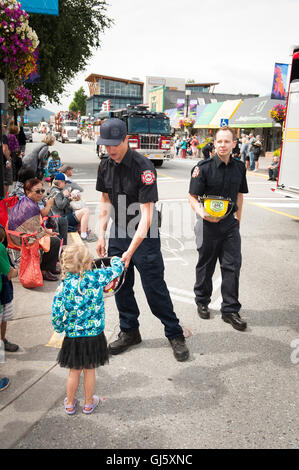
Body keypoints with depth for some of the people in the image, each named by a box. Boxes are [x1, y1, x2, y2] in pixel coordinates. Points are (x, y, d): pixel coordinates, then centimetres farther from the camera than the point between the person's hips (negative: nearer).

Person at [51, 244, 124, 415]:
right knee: (90, 370, 18)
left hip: (73, 336, 1)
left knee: (74, 371, 19)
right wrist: (115, 259, 21)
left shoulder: (64, 285, -11)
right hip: (94, 335, -1)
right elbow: (118, 269, -1)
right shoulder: (96, 277, -15)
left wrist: (60, 329, 10)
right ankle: (89, 403, 35)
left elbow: (56, 313, -9)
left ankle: (70, 404, 37)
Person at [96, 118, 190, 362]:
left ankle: (175, 334, 17)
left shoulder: (143, 167, -22)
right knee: (121, 285, 12)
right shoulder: (105, 165, 1)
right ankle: (129, 332, 30)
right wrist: (101, 235, 5)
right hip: (118, 232, 6)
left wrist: (131, 251, -31)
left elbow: (146, 215, -25)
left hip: (144, 235, -6)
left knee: (154, 287, -1)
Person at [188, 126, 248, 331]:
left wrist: (238, 219, 16)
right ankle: (202, 301, 31)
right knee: (206, 265, 11)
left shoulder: (239, 167, 3)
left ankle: (230, 310, 14)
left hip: (230, 223, 4)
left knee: (233, 266, 3)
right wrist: (201, 212, -29)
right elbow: (192, 197, -10)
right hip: (209, 223, -4)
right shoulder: (204, 167, -12)